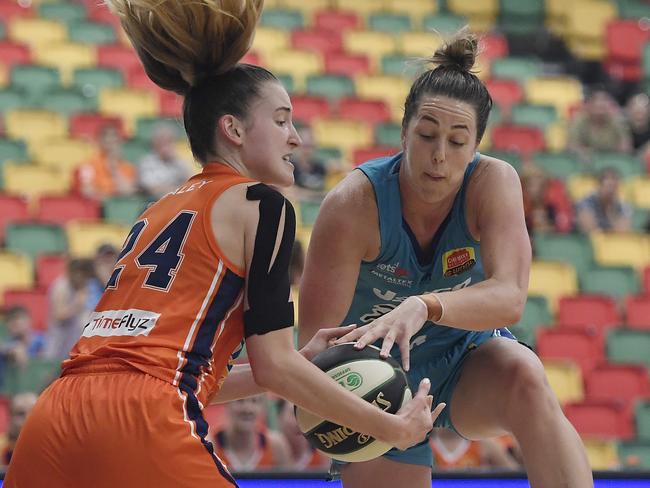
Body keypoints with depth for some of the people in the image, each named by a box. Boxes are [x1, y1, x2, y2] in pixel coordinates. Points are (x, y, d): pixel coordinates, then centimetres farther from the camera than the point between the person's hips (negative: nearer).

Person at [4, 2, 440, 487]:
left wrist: (298, 362, 30)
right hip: (143, 429, -7)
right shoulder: (260, 205, 6)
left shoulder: (161, 211, 27)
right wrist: (392, 427, 9)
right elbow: (273, 366, 1)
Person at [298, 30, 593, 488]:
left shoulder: (493, 182, -20)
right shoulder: (354, 204, -24)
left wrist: (424, 307, -52)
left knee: (525, 377, -31)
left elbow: (510, 297, -34)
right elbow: (315, 335, -24)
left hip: (469, 366, 0)